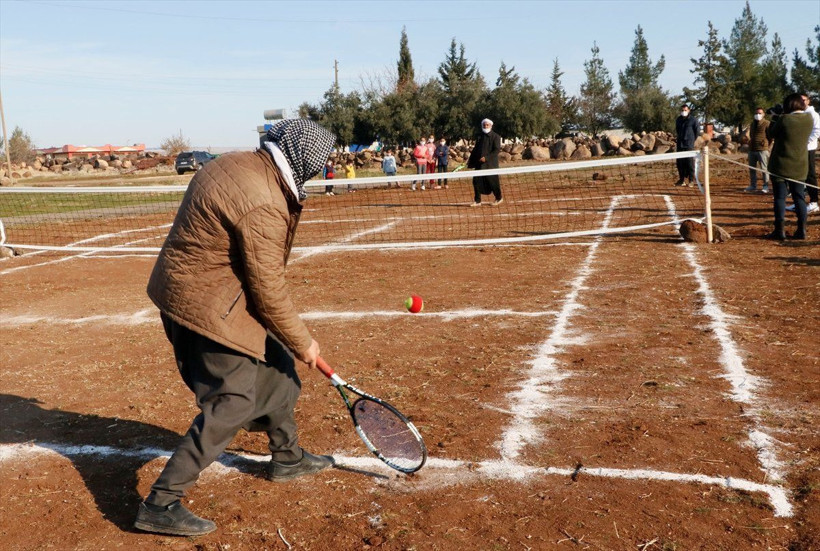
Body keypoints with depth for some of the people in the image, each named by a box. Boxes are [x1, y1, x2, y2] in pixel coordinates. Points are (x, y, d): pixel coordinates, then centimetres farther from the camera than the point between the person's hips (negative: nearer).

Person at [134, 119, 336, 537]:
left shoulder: (232, 164, 5)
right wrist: (302, 342, -7)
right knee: (233, 405, -5)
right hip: (207, 306, -11)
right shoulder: (264, 207, -25)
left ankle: (287, 457, 39)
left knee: (275, 366, 21)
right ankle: (160, 505, 2)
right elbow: (268, 290, -20)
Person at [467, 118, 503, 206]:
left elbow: (497, 150, -11)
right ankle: (477, 201, 8)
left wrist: (487, 158, -20)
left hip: (490, 164, -5)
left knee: (492, 181, 2)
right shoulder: (479, 137, 13)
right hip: (479, 164, 5)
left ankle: (499, 198, 20)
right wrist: (470, 160, 10)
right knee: (476, 181, 0)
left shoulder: (495, 137, -3)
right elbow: (475, 149, 18)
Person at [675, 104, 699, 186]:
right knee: (680, 163, 6)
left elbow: (696, 132, 4)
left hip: (689, 145, -5)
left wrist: (692, 140, 7)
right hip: (680, 145, 5)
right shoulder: (678, 120, 13)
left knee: (690, 163, -6)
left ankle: (691, 180, -1)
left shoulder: (693, 120, -3)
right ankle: (682, 179, 15)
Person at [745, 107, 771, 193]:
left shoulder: (766, 123, -6)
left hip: (762, 150, -7)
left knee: (764, 169, -5)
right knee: (752, 168, 11)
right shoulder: (753, 123, 17)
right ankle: (753, 186, 20)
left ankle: (766, 186, 0)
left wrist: (766, 144, -6)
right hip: (752, 150, 7)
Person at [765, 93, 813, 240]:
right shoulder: (808, 119, -2)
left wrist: (774, 120, 10)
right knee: (799, 198, 10)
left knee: (780, 198, 2)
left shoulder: (784, 119, -17)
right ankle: (801, 230, 10)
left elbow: (771, 134, -3)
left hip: (781, 166, -4)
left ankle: (780, 230, 2)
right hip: (800, 167, 5)